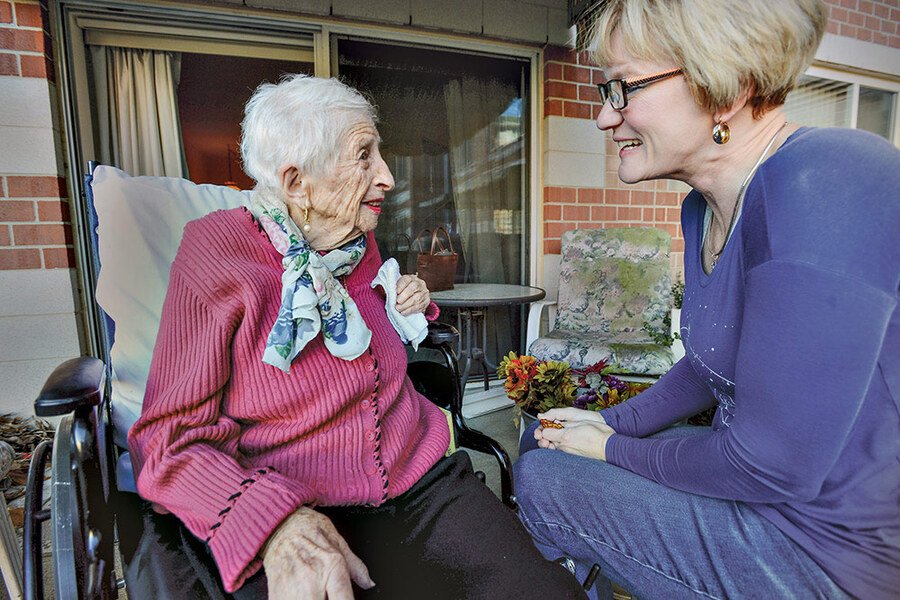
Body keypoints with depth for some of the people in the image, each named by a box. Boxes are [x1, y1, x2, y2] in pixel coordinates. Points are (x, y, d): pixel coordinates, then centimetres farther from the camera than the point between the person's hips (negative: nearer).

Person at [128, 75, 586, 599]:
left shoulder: (361, 247, 8)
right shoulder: (218, 253, -9)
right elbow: (171, 438, -10)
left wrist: (409, 310, 4)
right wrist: (276, 521, -27)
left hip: (422, 485, 5)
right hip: (302, 518, -3)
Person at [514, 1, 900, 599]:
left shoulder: (823, 191, -28)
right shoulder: (704, 209, 1)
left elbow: (771, 468, -26)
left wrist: (612, 450, -12)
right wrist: (614, 422, 5)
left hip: (829, 545, -8)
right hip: (759, 467, 8)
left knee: (540, 478, -7)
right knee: (542, 437, 12)